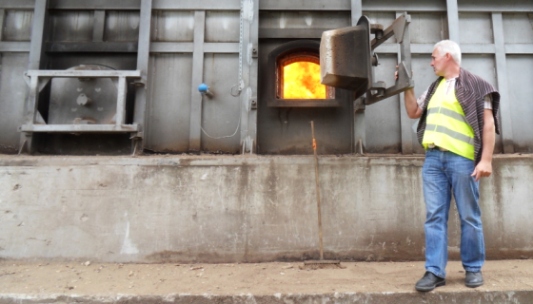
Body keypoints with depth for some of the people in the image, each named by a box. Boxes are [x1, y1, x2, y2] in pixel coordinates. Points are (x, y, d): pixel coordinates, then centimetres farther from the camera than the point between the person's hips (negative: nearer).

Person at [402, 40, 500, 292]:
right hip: (433, 158, 6)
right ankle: (435, 271, 5)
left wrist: (486, 159, -12)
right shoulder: (434, 88, 22)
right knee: (434, 216, 1)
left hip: (461, 158, -5)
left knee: (469, 216, 5)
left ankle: (473, 268, 19)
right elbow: (414, 112, 26)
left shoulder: (474, 85, 3)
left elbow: (488, 124, -4)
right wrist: (407, 87, 16)